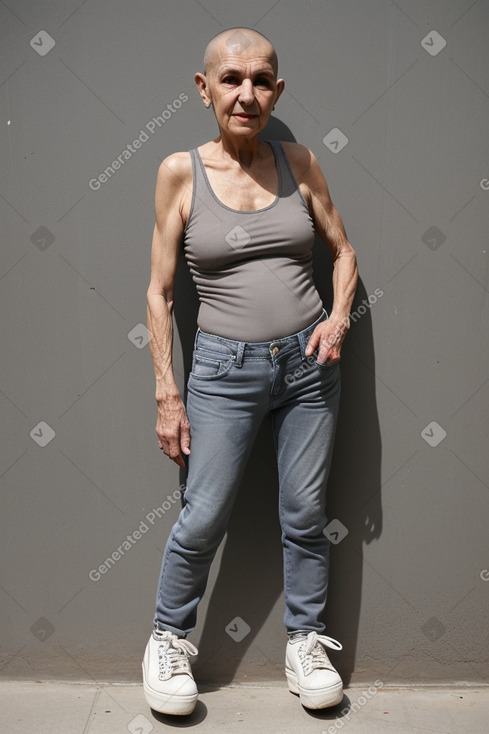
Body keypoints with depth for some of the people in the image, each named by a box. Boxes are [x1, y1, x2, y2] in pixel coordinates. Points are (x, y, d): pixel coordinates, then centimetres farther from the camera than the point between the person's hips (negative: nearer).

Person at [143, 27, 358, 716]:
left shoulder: (298, 162, 3)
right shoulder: (181, 172, -4)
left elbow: (344, 252, 13)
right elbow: (159, 291, -2)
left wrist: (339, 316, -6)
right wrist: (167, 392, -5)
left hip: (309, 360, 3)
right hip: (225, 367, -2)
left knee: (306, 515, 11)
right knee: (203, 518, 3)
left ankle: (306, 640, 33)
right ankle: (169, 638, 30)